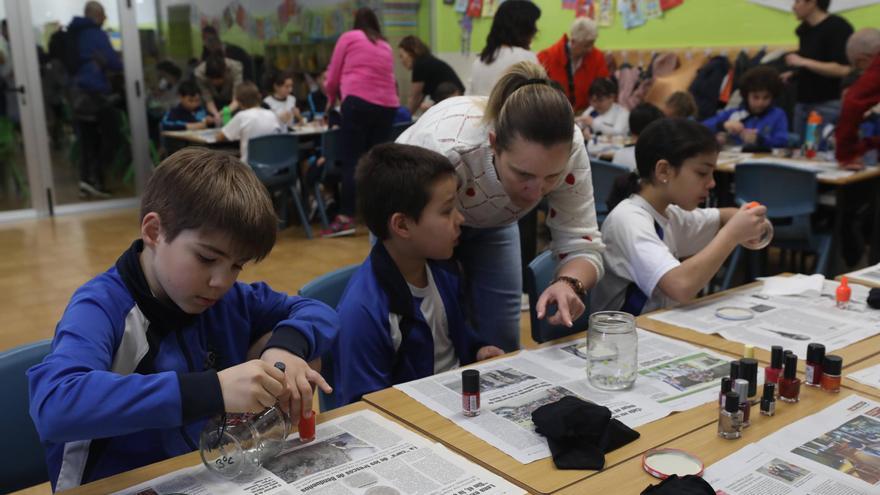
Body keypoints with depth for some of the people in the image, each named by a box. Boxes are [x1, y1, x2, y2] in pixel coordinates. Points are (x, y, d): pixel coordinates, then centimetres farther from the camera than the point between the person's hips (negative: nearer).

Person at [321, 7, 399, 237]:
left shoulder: (348, 37, 13)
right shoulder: (386, 46, 25)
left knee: (351, 161, -6)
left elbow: (333, 75, 15)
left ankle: (346, 219, -11)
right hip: (387, 105, 5)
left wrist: (331, 100, 34)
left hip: (358, 102, -5)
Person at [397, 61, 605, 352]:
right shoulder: (446, 147, -42)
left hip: (490, 224, 3)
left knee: (502, 346, 4)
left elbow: (582, 245, -26)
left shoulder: (566, 149, -31)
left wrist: (569, 283, -47)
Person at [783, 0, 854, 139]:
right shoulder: (804, 29, 11)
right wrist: (793, 74, 6)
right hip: (803, 103, 8)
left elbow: (843, 69, -21)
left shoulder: (837, 27, -12)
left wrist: (803, 62, -20)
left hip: (828, 106, -8)